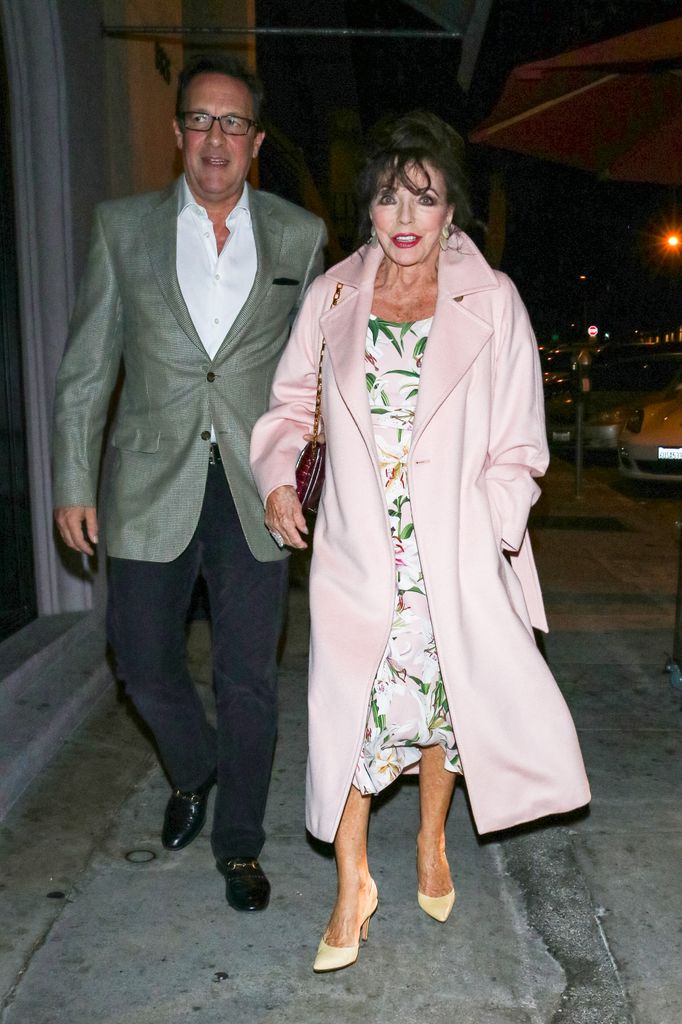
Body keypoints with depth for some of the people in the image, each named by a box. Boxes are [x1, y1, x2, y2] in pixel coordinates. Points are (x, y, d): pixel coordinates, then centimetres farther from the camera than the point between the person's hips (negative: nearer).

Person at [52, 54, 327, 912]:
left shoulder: (299, 236, 5)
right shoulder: (124, 227, 4)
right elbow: (86, 367, 5)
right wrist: (72, 483, 2)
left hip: (253, 488, 0)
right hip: (151, 487, 1)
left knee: (248, 679, 6)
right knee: (145, 663, 9)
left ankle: (239, 846, 26)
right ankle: (193, 774, 42)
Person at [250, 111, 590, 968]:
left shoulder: (492, 302, 0)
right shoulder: (331, 295, 5)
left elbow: (517, 442, 0)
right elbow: (291, 401, 15)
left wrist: (490, 533, -10)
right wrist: (277, 477, -1)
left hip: (455, 550, 0)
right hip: (355, 547, 1)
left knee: (445, 695, 13)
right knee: (349, 706, 1)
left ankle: (432, 843, 42)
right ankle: (352, 883, 22)